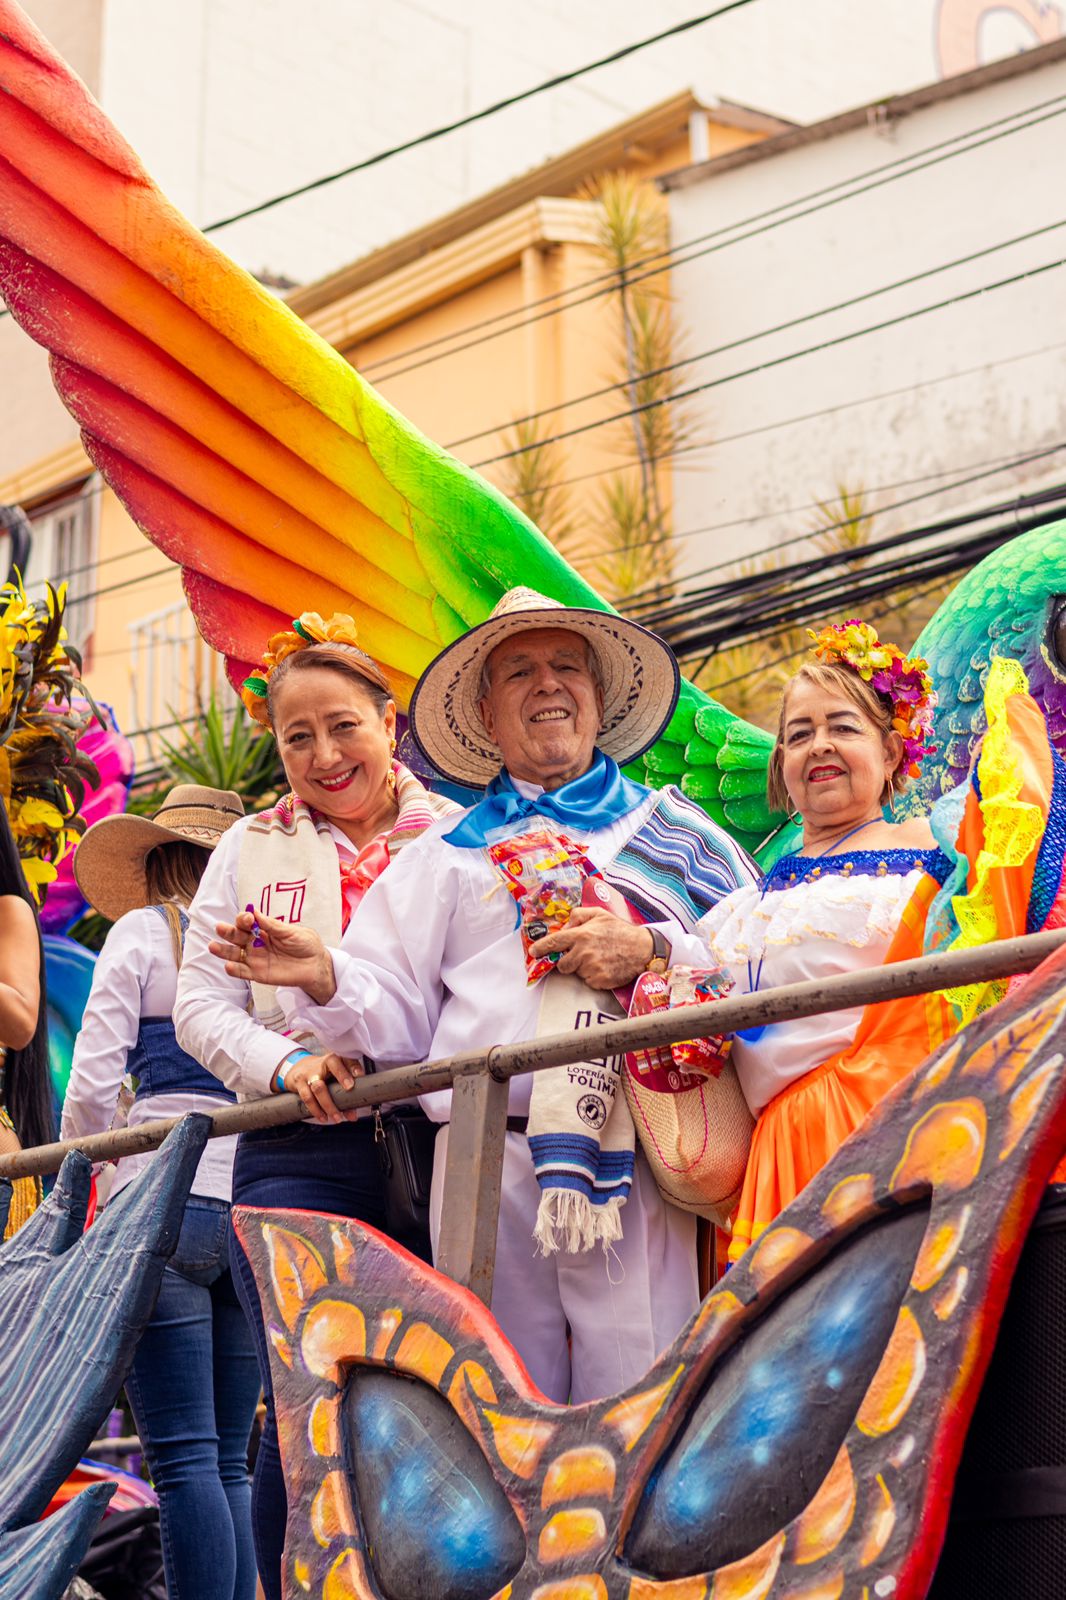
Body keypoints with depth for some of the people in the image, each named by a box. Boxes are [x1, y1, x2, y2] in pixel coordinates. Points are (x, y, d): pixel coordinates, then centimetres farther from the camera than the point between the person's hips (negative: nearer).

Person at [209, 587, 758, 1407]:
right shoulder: (450, 852, 20)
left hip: (633, 1163, -1)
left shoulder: (671, 829, 17)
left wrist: (651, 950, -10)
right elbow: (399, 1015, 13)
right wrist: (325, 979, -6)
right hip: (488, 1162, 1)